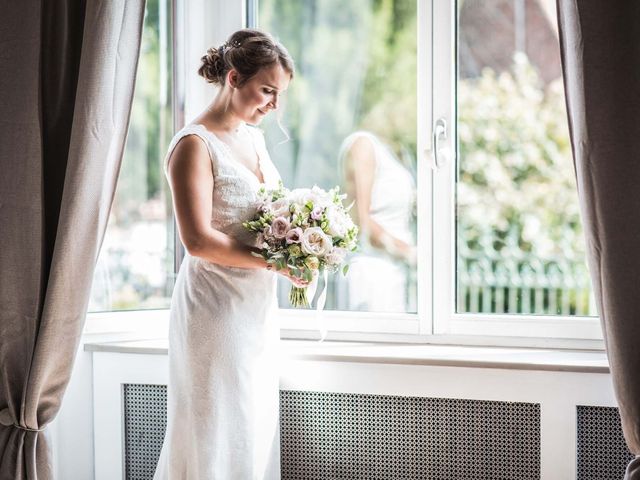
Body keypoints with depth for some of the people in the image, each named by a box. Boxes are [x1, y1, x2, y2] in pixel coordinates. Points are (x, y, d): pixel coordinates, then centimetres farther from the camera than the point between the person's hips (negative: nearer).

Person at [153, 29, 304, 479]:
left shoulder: (254, 138, 11)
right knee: (219, 431, -1)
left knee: (255, 429, 12)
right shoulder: (195, 145, -14)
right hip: (216, 307, -8)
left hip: (257, 307, 8)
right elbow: (199, 240, -21)